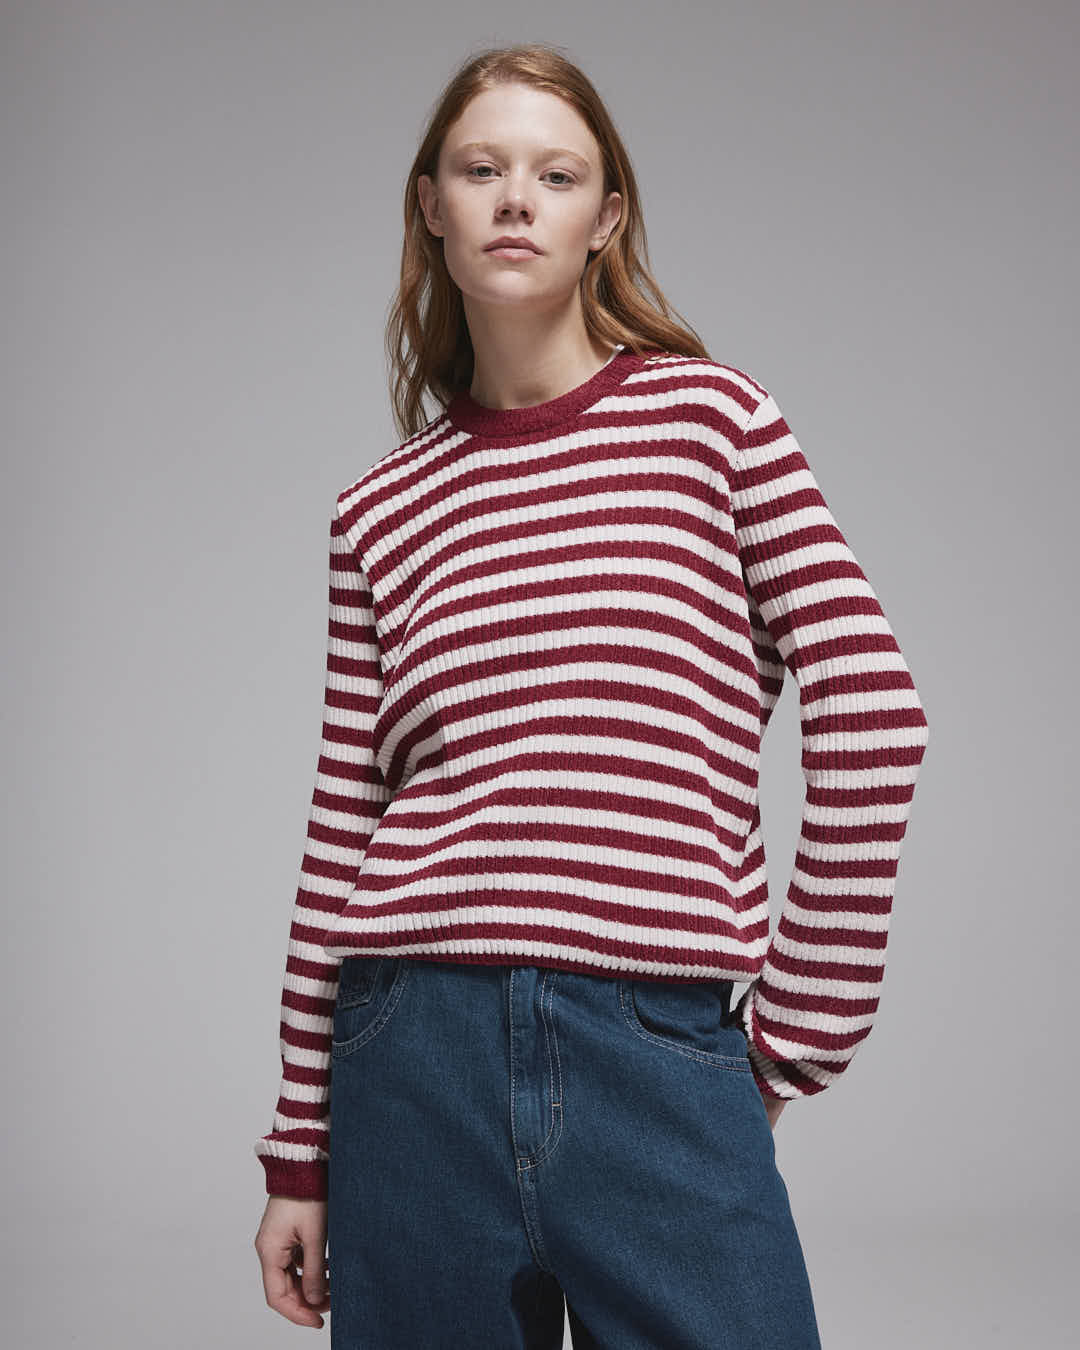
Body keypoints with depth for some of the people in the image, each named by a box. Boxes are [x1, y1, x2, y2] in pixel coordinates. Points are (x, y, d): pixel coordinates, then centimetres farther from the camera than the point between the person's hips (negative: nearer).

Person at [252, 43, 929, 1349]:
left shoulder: (711, 415, 3)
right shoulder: (380, 507, 9)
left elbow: (870, 712, -2)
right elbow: (341, 836, 9)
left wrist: (804, 1025, -1)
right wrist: (298, 1153, 10)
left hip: (667, 1059, -2)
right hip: (416, 1055, 2)